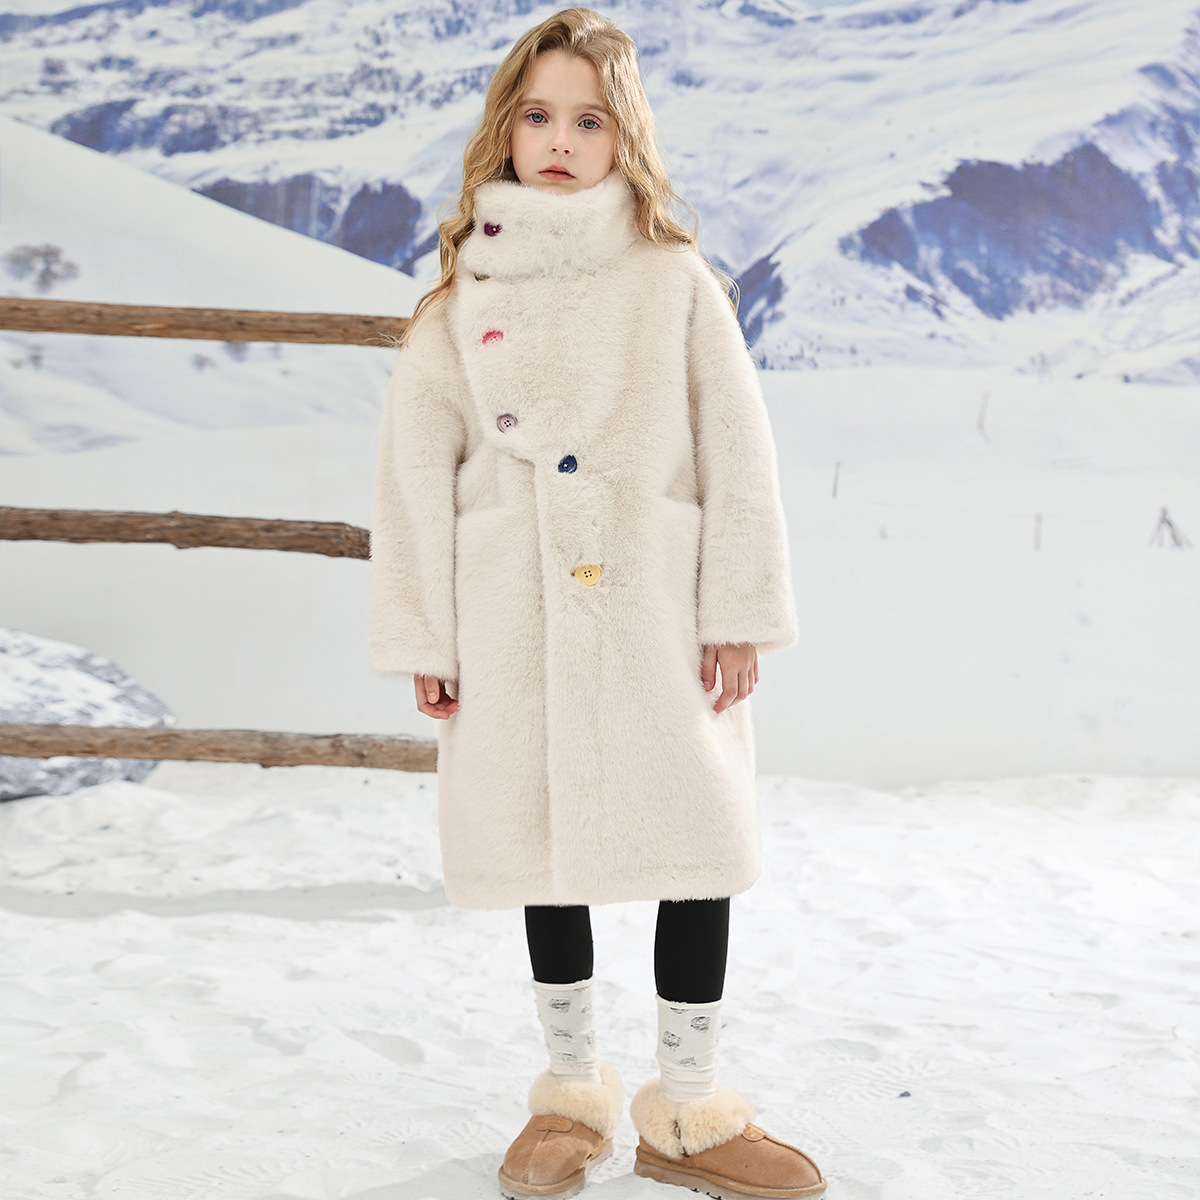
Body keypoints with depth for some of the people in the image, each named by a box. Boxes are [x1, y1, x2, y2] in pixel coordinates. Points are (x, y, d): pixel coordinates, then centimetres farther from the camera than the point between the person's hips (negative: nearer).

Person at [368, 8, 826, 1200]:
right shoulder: (465, 292, 6)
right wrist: (419, 634, 1)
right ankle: (571, 1093, 27)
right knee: (545, 846, 10)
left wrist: (740, 609, -5)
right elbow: (415, 461, 5)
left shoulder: (676, 279, 3)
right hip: (519, 617, 1)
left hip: (658, 611, -1)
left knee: (701, 844, 0)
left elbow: (736, 447, 0)